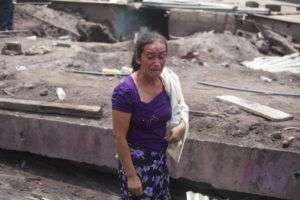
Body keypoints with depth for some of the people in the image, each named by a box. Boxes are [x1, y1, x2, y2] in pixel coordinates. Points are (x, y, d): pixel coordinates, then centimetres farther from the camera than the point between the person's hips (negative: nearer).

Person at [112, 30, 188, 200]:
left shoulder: (166, 82, -5)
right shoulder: (125, 92, -24)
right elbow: (119, 137, -20)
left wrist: (182, 125, -8)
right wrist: (131, 176, -17)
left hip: (160, 158, 6)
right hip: (136, 161, -6)